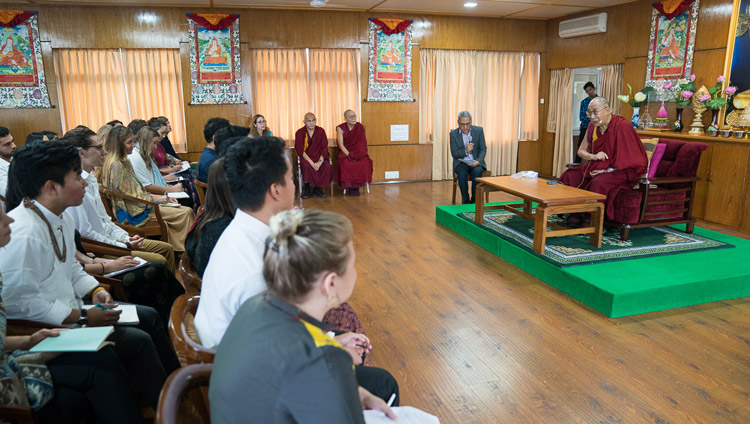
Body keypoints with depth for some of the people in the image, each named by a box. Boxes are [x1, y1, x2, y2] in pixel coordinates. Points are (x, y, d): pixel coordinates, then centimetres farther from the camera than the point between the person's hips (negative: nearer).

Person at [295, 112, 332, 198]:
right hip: (305, 158, -2)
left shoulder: (321, 131, 2)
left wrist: (320, 161, -18)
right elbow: (300, 151, -8)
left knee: (327, 166, -27)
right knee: (306, 165, -35)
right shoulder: (299, 133, -4)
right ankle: (307, 189, -16)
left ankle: (317, 188, -9)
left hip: (319, 157, 2)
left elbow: (324, 148, 0)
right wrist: (311, 163, -21)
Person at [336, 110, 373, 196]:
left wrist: (357, 155, -12)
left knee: (364, 163, -31)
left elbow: (363, 143, 3)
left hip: (359, 153, 2)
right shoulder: (340, 128, 0)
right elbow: (341, 144, -7)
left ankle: (357, 186, -13)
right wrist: (349, 155, -20)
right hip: (345, 153, -2)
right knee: (346, 164, -35)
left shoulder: (360, 127, 5)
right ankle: (350, 187, -17)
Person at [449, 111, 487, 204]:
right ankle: (466, 200, -18)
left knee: (477, 171, -32)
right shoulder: (453, 134, -2)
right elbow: (454, 153, -5)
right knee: (462, 173, -32)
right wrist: (465, 151, -25)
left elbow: (483, 149, -1)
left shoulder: (479, 130, -1)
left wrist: (478, 161, -20)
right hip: (461, 162, 0)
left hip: (476, 162, 0)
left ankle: (474, 200, -19)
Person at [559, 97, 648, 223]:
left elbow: (630, 158, -18)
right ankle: (574, 216, -7)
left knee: (598, 183, -35)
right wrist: (593, 156, -11)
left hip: (621, 171, -7)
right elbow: (581, 151, 11)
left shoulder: (622, 126, -17)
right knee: (569, 175, -10)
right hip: (597, 167, 8)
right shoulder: (593, 127, 4)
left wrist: (608, 170, -19)